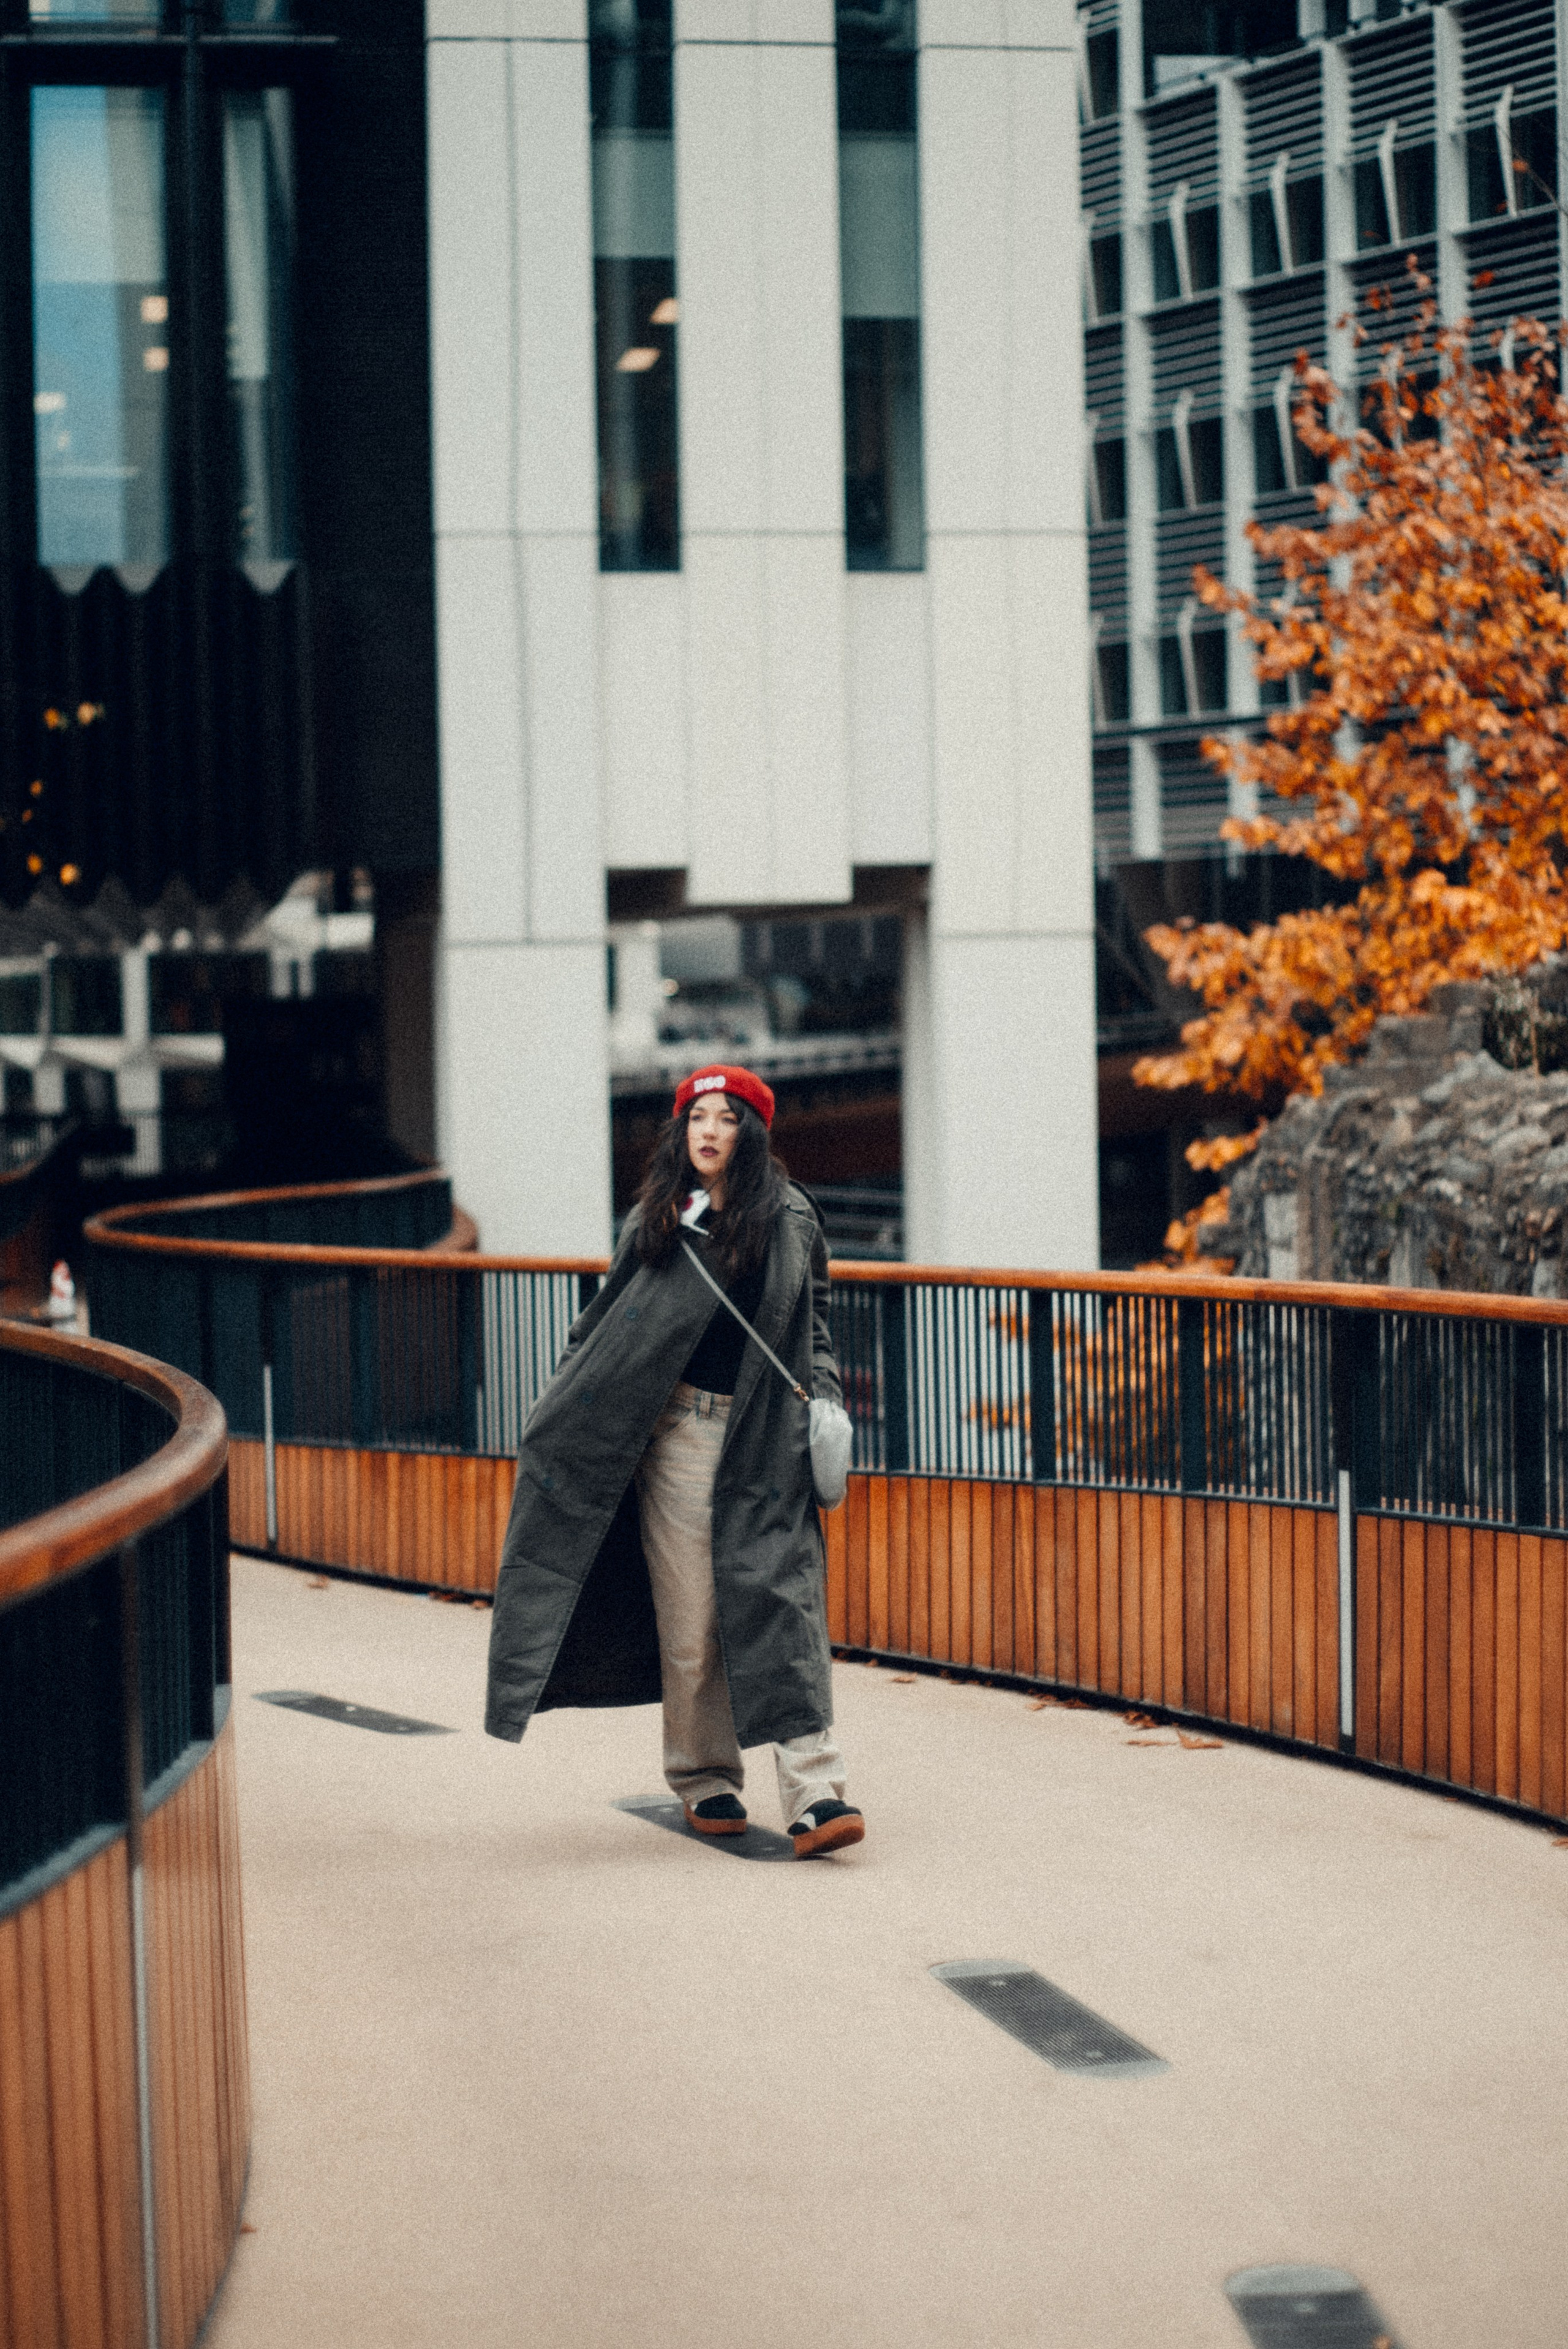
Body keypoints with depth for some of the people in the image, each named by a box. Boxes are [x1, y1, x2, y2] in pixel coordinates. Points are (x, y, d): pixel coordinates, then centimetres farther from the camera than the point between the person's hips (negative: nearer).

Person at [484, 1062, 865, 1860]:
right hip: (678, 1433, 1)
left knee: (782, 1602, -9)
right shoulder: (655, 1222, 9)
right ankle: (705, 1781, 14)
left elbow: (814, 1326, 13)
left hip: (764, 1441, -1)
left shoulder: (790, 1222, 6)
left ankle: (814, 1793, -14)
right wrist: (560, 1411, 17)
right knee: (689, 1620, 1)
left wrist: (823, 1399, -2)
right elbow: (606, 1327, 18)